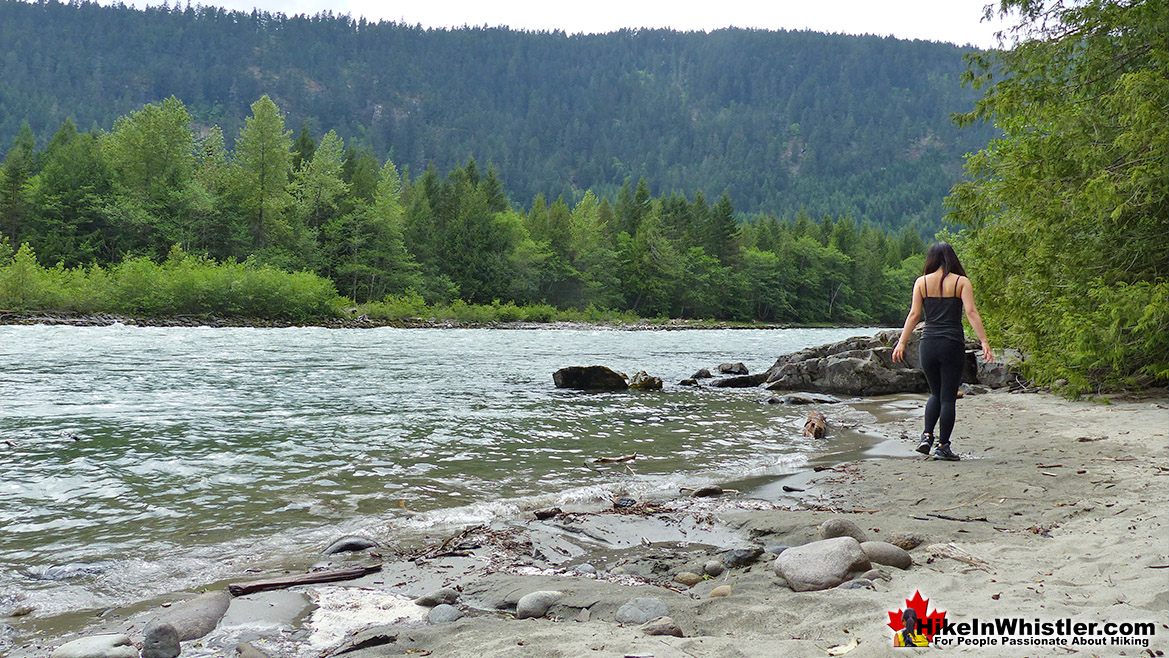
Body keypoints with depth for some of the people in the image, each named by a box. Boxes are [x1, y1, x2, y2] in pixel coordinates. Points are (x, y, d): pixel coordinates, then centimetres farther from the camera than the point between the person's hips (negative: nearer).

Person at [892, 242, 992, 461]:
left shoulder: (922, 282, 4)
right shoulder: (961, 282, 0)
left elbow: (914, 314, 0)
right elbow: (971, 312, -8)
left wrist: (902, 343, 1)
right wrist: (984, 342, -10)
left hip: (928, 344, 2)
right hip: (953, 344, -2)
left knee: (936, 394, 20)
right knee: (948, 397, 5)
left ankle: (927, 436, 5)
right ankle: (943, 446, 6)